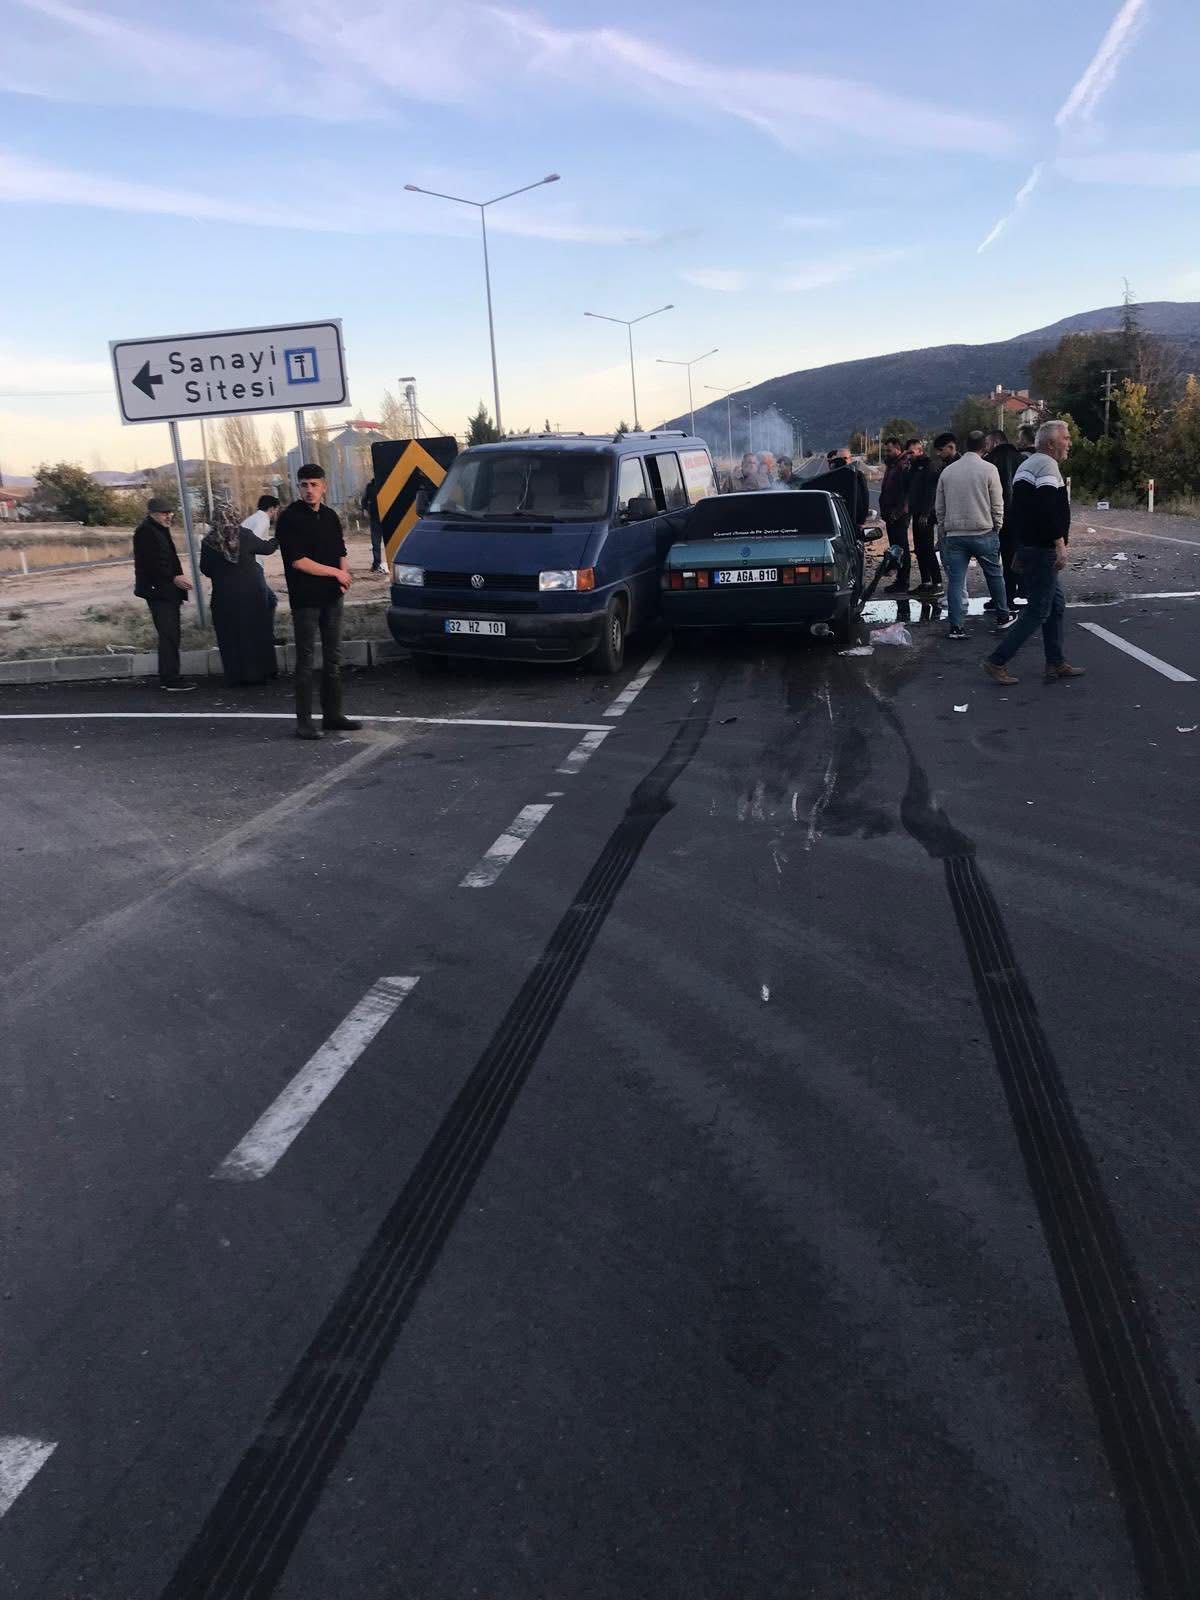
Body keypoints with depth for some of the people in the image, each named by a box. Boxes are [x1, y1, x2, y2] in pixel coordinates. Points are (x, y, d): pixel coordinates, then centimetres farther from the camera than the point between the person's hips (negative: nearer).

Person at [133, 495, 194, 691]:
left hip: (168, 592, 10)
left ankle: (167, 678, 15)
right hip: (157, 590, -10)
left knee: (171, 634, 10)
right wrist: (174, 578, -23)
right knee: (169, 635, -13)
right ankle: (171, 680, -13)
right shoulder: (145, 532, -12)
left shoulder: (161, 530, 20)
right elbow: (151, 563, -20)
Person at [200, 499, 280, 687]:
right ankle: (258, 672, 15)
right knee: (255, 633, 11)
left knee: (231, 636, 10)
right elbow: (267, 548, 4)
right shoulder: (244, 535, -10)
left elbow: (204, 568, 2)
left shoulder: (209, 541, -7)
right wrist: (277, 539, 24)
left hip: (225, 596, 0)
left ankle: (236, 675, 11)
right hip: (252, 592, 0)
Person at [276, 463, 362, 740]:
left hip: (332, 596, 6)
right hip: (305, 599, -6)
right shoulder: (290, 518, -8)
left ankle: (332, 714, 19)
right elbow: (298, 561, -14)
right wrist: (336, 572, -9)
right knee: (306, 660, -4)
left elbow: (341, 554, 19)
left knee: (333, 657, 10)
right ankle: (304, 721, 0)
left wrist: (345, 574, -3)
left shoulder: (330, 516, 12)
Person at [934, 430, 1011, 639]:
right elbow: (997, 505, -3)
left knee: (956, 581, 1)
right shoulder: (988, 469, -5)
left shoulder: (947, 471, 5)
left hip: (954, 534, 2)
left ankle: (956, 627, -3)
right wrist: (996, 528, 11)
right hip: (983, 533, -2)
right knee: (995, 575, 15)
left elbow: (939, 507, 11)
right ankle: (1003, 616, 26)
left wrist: (943, 530, 21)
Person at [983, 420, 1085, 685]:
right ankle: (997, 661, -5)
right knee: (1038, 611, -6)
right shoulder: (1047, 464, -13)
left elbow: (1018, 509, 24)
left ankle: (1055, 664, 19)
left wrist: (1019, 549, 27)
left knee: (1056, 604, 16)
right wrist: (1060, 544, -26)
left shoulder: (1027, 465, 19)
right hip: (1042, 550, -11)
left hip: (1027, 545, 11)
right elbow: (1049, 509, -26)